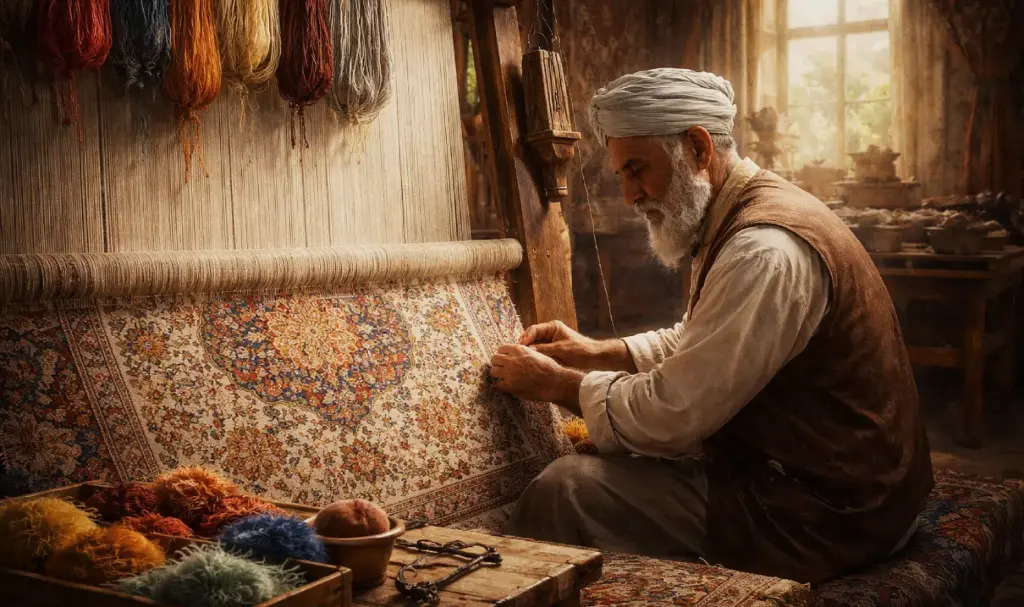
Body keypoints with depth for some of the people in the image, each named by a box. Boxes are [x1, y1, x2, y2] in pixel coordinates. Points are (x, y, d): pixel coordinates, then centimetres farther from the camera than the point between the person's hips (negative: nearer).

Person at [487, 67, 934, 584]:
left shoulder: (765, 251, -25)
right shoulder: (745, 215, 9)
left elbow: (671, 413, -24)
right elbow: (695, 343, 23)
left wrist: (557, 384, -9)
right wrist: (597, 352, 9)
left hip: (823, 516, -10)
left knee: (564, 490, -16)